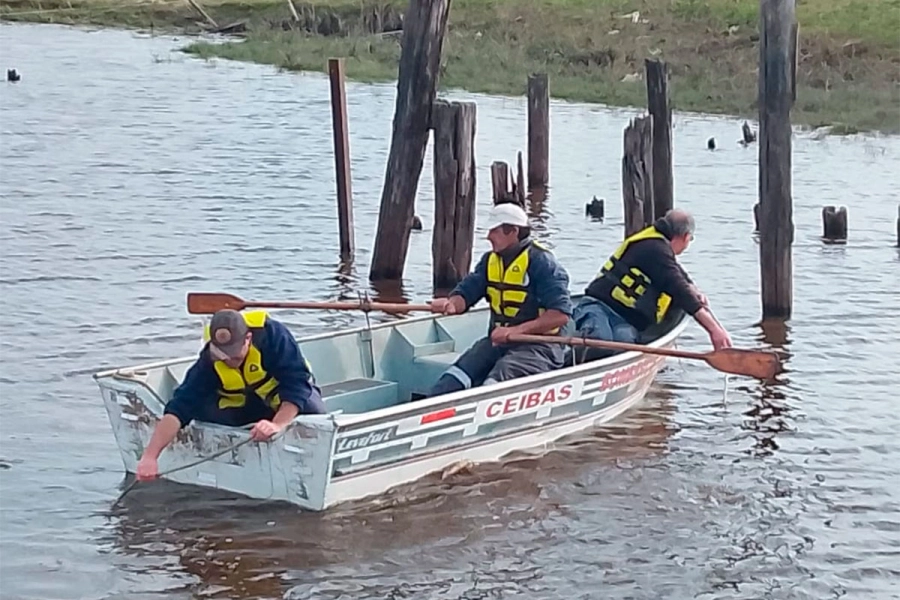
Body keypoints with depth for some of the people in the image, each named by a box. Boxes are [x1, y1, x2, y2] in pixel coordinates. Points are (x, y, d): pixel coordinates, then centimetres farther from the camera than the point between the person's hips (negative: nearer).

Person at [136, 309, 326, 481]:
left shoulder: (272, 334, -32)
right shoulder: (209, 361, -25)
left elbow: (297, 384, -35)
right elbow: (178, 408, -31)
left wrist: (277, 424, -51)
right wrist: (150, 456, -43)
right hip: (246, 410, 3)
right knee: (202, 406, -25)